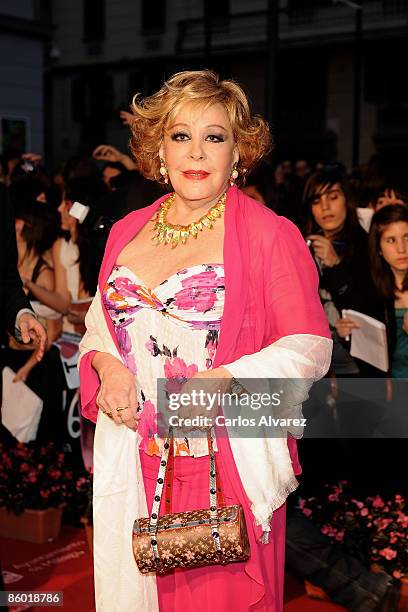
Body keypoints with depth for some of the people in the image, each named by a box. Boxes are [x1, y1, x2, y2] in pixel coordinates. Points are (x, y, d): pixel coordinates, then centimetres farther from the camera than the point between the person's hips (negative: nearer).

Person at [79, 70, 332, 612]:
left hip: (228, 461, -4)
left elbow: (311, 346, -8)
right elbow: (99, 327, 17)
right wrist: (107, 364, -5)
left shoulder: (269, 233, -6)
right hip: (136, 462, 4)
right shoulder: (127, 232, 9)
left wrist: (225, 379, -21)